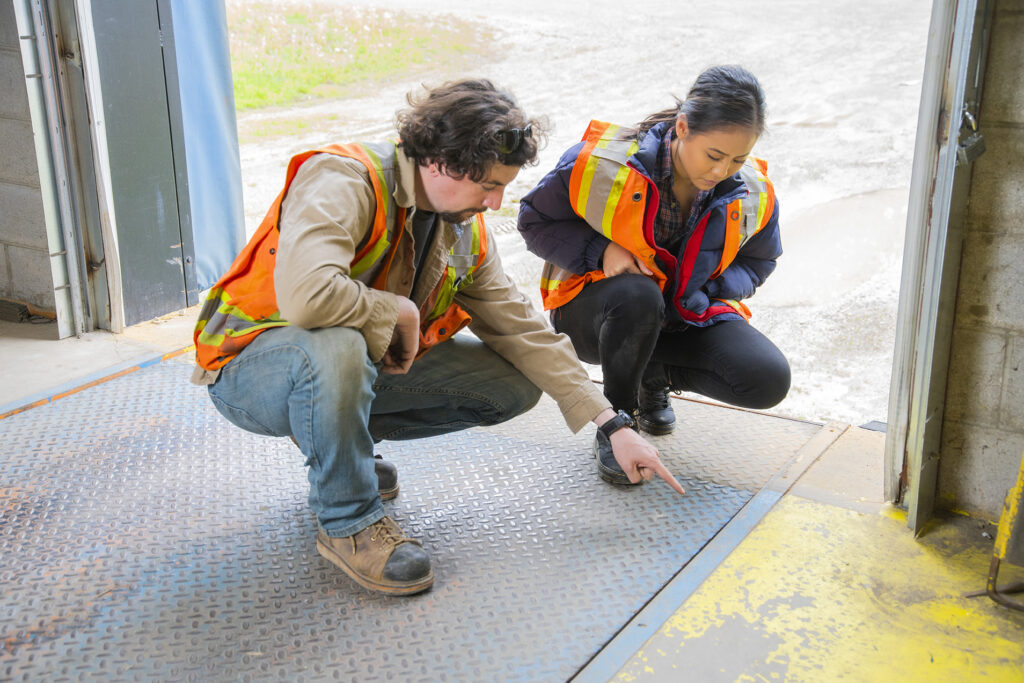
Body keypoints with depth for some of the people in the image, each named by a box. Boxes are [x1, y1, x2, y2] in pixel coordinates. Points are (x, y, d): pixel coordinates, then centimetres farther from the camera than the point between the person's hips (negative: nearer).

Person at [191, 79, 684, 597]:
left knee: (516, 385, -2)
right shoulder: (342, 181, -26)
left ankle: (341, 435, 10)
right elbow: (306, 295, -43)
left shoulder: (466, 233, 0)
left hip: (367, 365, 7)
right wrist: (402, 312, -25)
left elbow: (522, 329, 1)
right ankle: (348, 522, -17)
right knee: (335, 348, -43)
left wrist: (612, 425, -4)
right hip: (250, 368, -7)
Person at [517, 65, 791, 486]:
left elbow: (757, 262, 9)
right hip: (593, 309, -3)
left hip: (688, 313, 4)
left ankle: (654, 375, 10)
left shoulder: (754, 194, -11)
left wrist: (705, 292, -13)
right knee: (638, 297, -42)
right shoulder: (602, 163, -22)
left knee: (769, 381, -20)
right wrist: (600, 251, -25)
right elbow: (535, 220, -7)